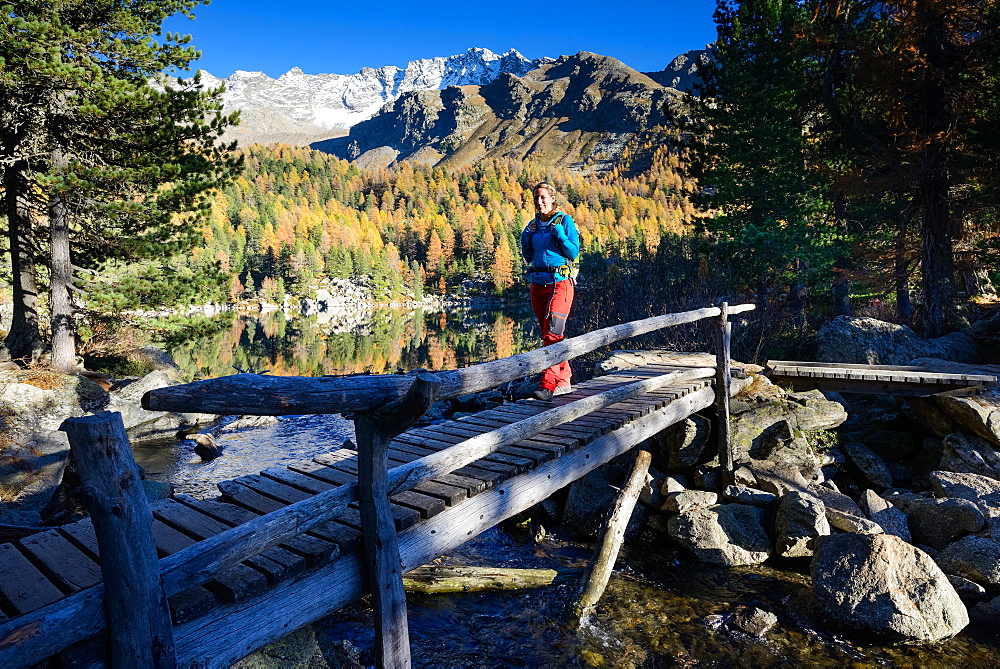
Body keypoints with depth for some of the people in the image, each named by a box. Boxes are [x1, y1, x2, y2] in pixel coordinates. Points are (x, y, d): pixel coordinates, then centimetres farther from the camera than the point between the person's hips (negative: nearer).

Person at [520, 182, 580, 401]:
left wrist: (560, 235, -16)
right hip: (537, 283, 6)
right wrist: (526, 238, 1)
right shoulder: (533, 225, 15)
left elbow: (574, 253, -4)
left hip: (559, 282, -6)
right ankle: (563, 381, 19)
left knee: (552, 333, -16)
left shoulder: (565, 220, 0)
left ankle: (548, 385, -19)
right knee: (547, 334, 9)